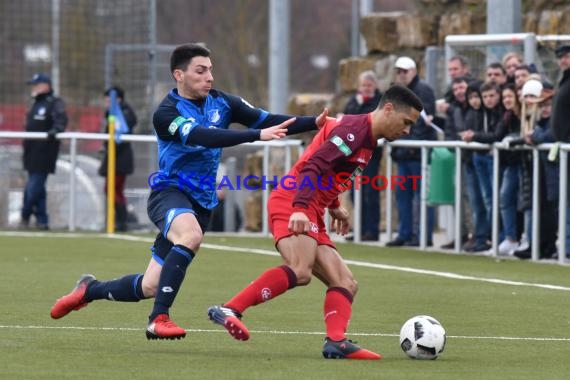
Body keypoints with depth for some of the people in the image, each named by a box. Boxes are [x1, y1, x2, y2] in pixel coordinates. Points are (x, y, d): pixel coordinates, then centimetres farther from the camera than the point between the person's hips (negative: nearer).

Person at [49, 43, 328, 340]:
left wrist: (314, 123, -15)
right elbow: (205, 137, -31)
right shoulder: (167, 113, -15)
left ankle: (89, 290, 33)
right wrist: (256, 135, -41)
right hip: (169, 192, -6)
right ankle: (159, 319, -34)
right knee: (191, 235, -40)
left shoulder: (220, 102, 4)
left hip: (201, 201, 6)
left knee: (150, 287, 6)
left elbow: (267, 120, -1)